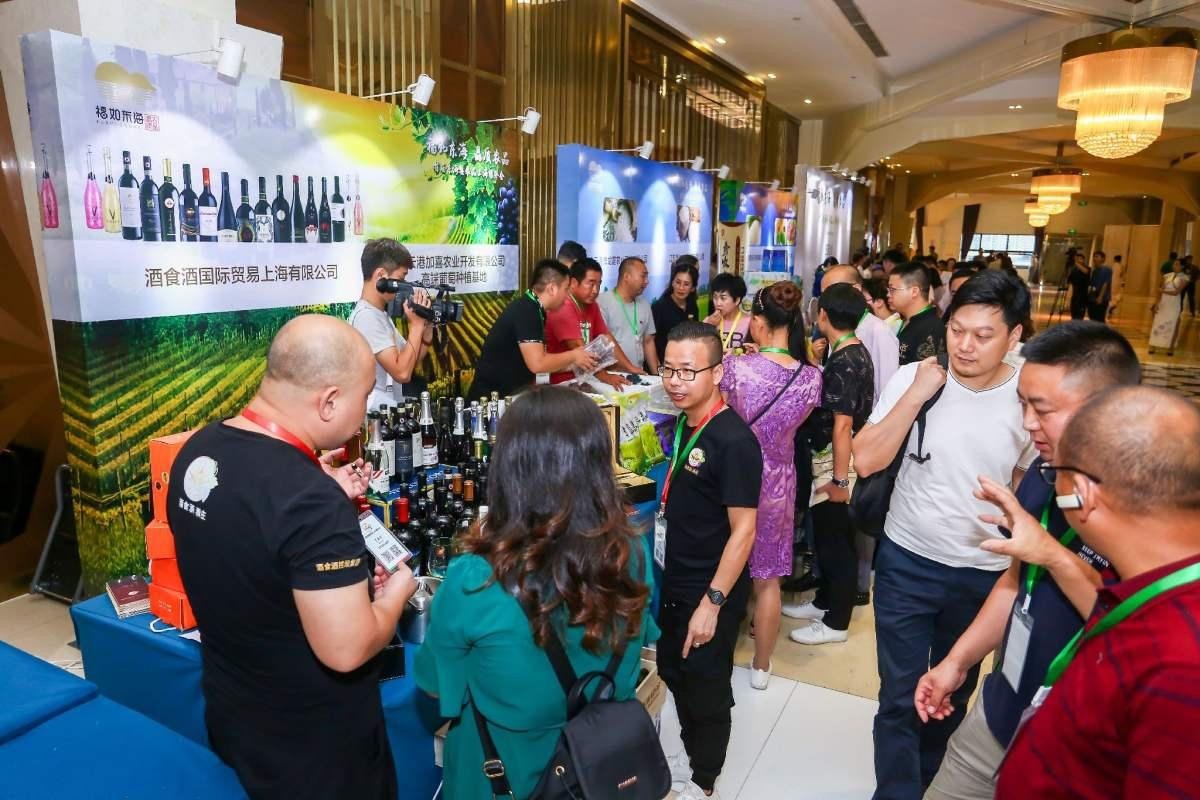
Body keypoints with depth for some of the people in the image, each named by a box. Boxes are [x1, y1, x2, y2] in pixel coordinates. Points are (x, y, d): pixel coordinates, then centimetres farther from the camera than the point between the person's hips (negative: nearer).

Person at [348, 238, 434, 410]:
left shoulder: (380, 314, 12)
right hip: (378, 416, -9)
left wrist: (426, 330, -2)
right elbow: (402, 373, -23)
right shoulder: (366, 316, -17)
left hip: (390, 410, 9)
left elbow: (409, 363, 13)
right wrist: (417, 325, -15)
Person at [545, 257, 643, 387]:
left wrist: (630, 368, 3)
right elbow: (579, 348, -23)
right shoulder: (563, 309, -17)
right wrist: (604, 376, -27)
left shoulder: (591, 305, 9)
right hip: (561, 383, -7)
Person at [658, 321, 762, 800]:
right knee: (673, 672, 23)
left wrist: (712, 602, -22)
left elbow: (743, 531, -22)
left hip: (711, 594, -8)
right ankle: (690, 755, 46)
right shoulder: (683, 424, 2)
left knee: (707, 690, 12)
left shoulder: (734, 441, -23)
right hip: (674, 584, 8)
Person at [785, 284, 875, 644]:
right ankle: (824, 602, 36)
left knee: (838, 542, 4)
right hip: (833, 463, 10)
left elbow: (843, 425, -24)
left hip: (838, 466, -10)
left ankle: (835, 622, 18)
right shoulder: (856, 352, 8)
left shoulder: (843, 362, -22)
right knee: (826, 536, 21)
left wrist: (840, 479, -22)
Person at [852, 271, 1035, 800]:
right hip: (906, 562, -1)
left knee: (953, 694, 22)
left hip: (984, 574, 2)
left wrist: (1020, 563, 4)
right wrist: (917, 394, -22)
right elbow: (866, 461, -18)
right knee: (900, 695, 7)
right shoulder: (913, 379, -11)